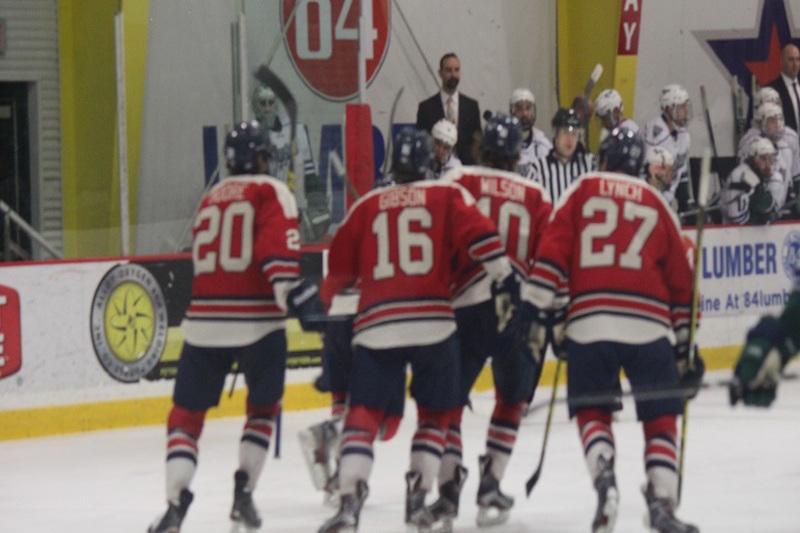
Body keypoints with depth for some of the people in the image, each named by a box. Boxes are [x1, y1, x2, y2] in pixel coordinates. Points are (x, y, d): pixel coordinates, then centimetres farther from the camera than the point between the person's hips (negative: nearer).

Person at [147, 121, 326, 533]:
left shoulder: (209, 200, 20)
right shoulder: (270, 192, 1)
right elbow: (277, 248, -16)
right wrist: (294, 293, -22)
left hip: (203, 319, 4)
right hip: (256, 320, -4)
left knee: (187, 413, 7)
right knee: (264, 406, 18)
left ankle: (176, 500, -11)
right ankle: (244, 491, 9)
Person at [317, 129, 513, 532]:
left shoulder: (367, 206, 15)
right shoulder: (447, 196, 9)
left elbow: (340, 264, 19)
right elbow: (477, 231, -8)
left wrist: (329, 299, 36)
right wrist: (504, 275, -6)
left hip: (376, 325, 1)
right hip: (433, 321, -1)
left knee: (365, 415, 3)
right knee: (434, 413, 16)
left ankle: (349, 501, -14)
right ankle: (418, 499, 7)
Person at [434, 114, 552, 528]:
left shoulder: (459, 181, 7)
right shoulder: (537, 197, 14)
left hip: (466, 304, -1)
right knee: (511, 400, 18)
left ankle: (448, 484, -3)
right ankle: (490, 484, 9)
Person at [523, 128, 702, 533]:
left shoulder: (583, 190, 13)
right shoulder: (656, 203, 18)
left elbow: (553, 249, 1)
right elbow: (680, 279, 18)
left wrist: (533, 311, 0)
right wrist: (686, 345, 23)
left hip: (589, 323, -1)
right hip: (648, 326, 1)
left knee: (592, 412, 12)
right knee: (660, 419, 9)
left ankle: (603, 475, -16)